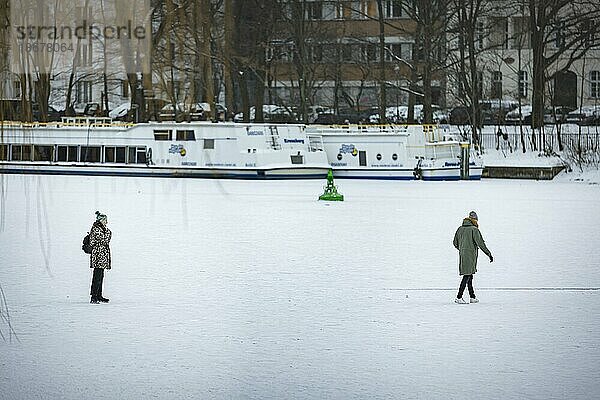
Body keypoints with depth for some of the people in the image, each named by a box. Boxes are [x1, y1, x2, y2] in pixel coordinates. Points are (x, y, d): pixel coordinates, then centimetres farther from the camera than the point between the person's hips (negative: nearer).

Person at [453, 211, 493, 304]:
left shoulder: (460, 229, 8)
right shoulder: (474, 230, -12)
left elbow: (455, 243, 15)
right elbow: (481, 243, -14)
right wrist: (489, 254, -8)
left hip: (462, 255, 7)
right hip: (470, 256, -7)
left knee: (469, 276, 15)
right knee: (467, 276, -6)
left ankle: (472, 297, 19)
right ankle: (458, 297, -11)